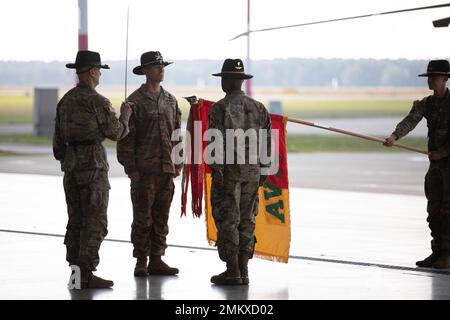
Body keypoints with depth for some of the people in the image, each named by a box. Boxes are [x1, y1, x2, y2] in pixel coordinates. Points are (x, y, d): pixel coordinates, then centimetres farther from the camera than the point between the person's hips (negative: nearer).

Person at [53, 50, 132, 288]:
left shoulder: (65, 101, 11)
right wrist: (124, 116, 12)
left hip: (71, 164, 8)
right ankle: (86, 274, -10)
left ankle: (74, 270, 12)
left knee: (76, 221, 11)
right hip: (93, 164, -8)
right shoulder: (97, 101, -12)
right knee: (94, 223, -6)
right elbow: (115, 133, -6)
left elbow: (58, 138, 16)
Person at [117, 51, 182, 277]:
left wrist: (178, 163, 11)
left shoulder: (170, 101, 14)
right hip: (144, 170, -5)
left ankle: (156, 260, 14)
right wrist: (130, 168, -11)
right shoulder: (135, 101, -4)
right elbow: (127, 137, -6)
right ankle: (141, 262, 3)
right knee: (142, 218, -2)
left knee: (161, 217, 8)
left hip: (167, 170, 5)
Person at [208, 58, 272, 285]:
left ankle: (232, 272, -1)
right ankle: (243, 271, 12)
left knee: (228, 222, -1)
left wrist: (217, 171, -14)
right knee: (246, 222, 10)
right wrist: (263, 169, 16)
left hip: (228, 172, -5)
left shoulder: (220, 108, -9)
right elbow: (268, 140, 11)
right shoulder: (258, 107, 9)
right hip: (252, 172, 5)